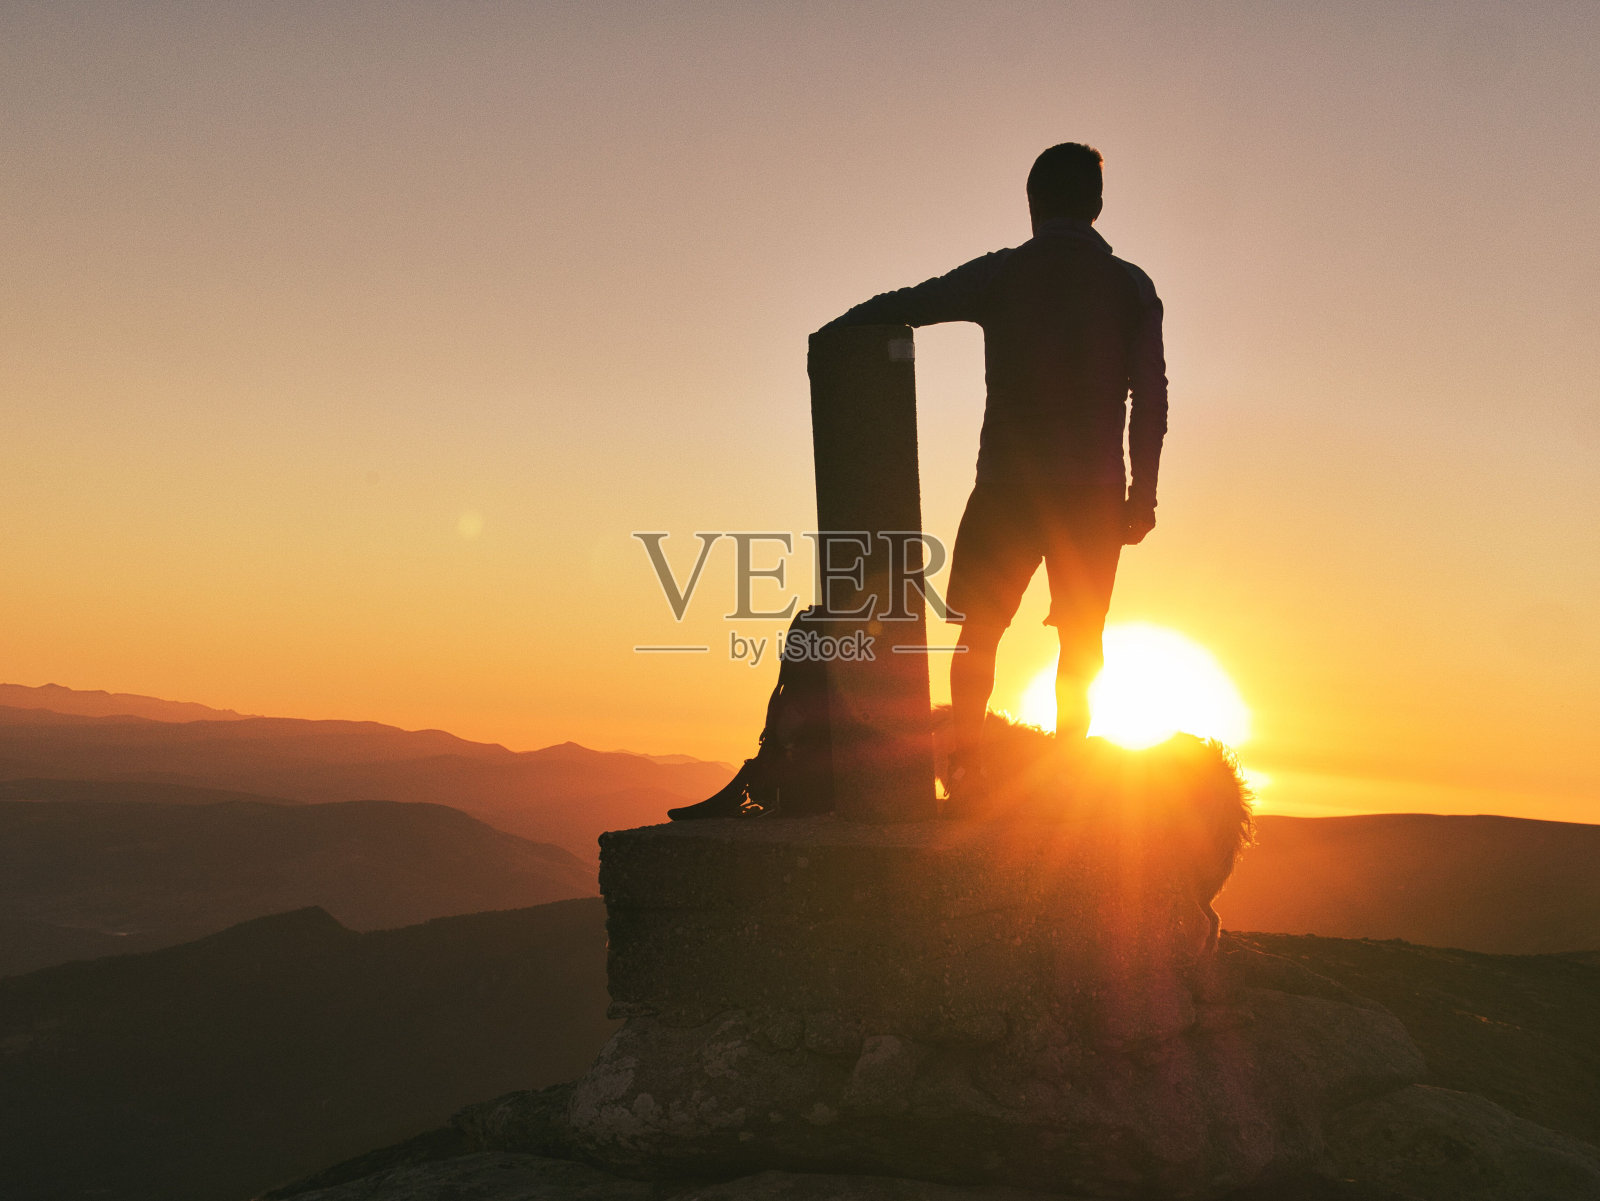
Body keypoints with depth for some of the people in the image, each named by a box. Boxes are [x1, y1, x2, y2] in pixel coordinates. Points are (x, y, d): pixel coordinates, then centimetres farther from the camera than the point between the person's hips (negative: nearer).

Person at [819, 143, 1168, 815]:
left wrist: (833, 333, 22)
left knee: (979, 633, 9)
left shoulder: (1000, 275, 2)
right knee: (1081, 641, 10)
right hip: (1096, 491, 2)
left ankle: (968, 775, 2)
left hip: (1009, 484, -1)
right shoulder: (1131, 286, 5)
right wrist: (1142, 495, 7)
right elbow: (1151, 397, 2)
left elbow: (900, 307, 6)